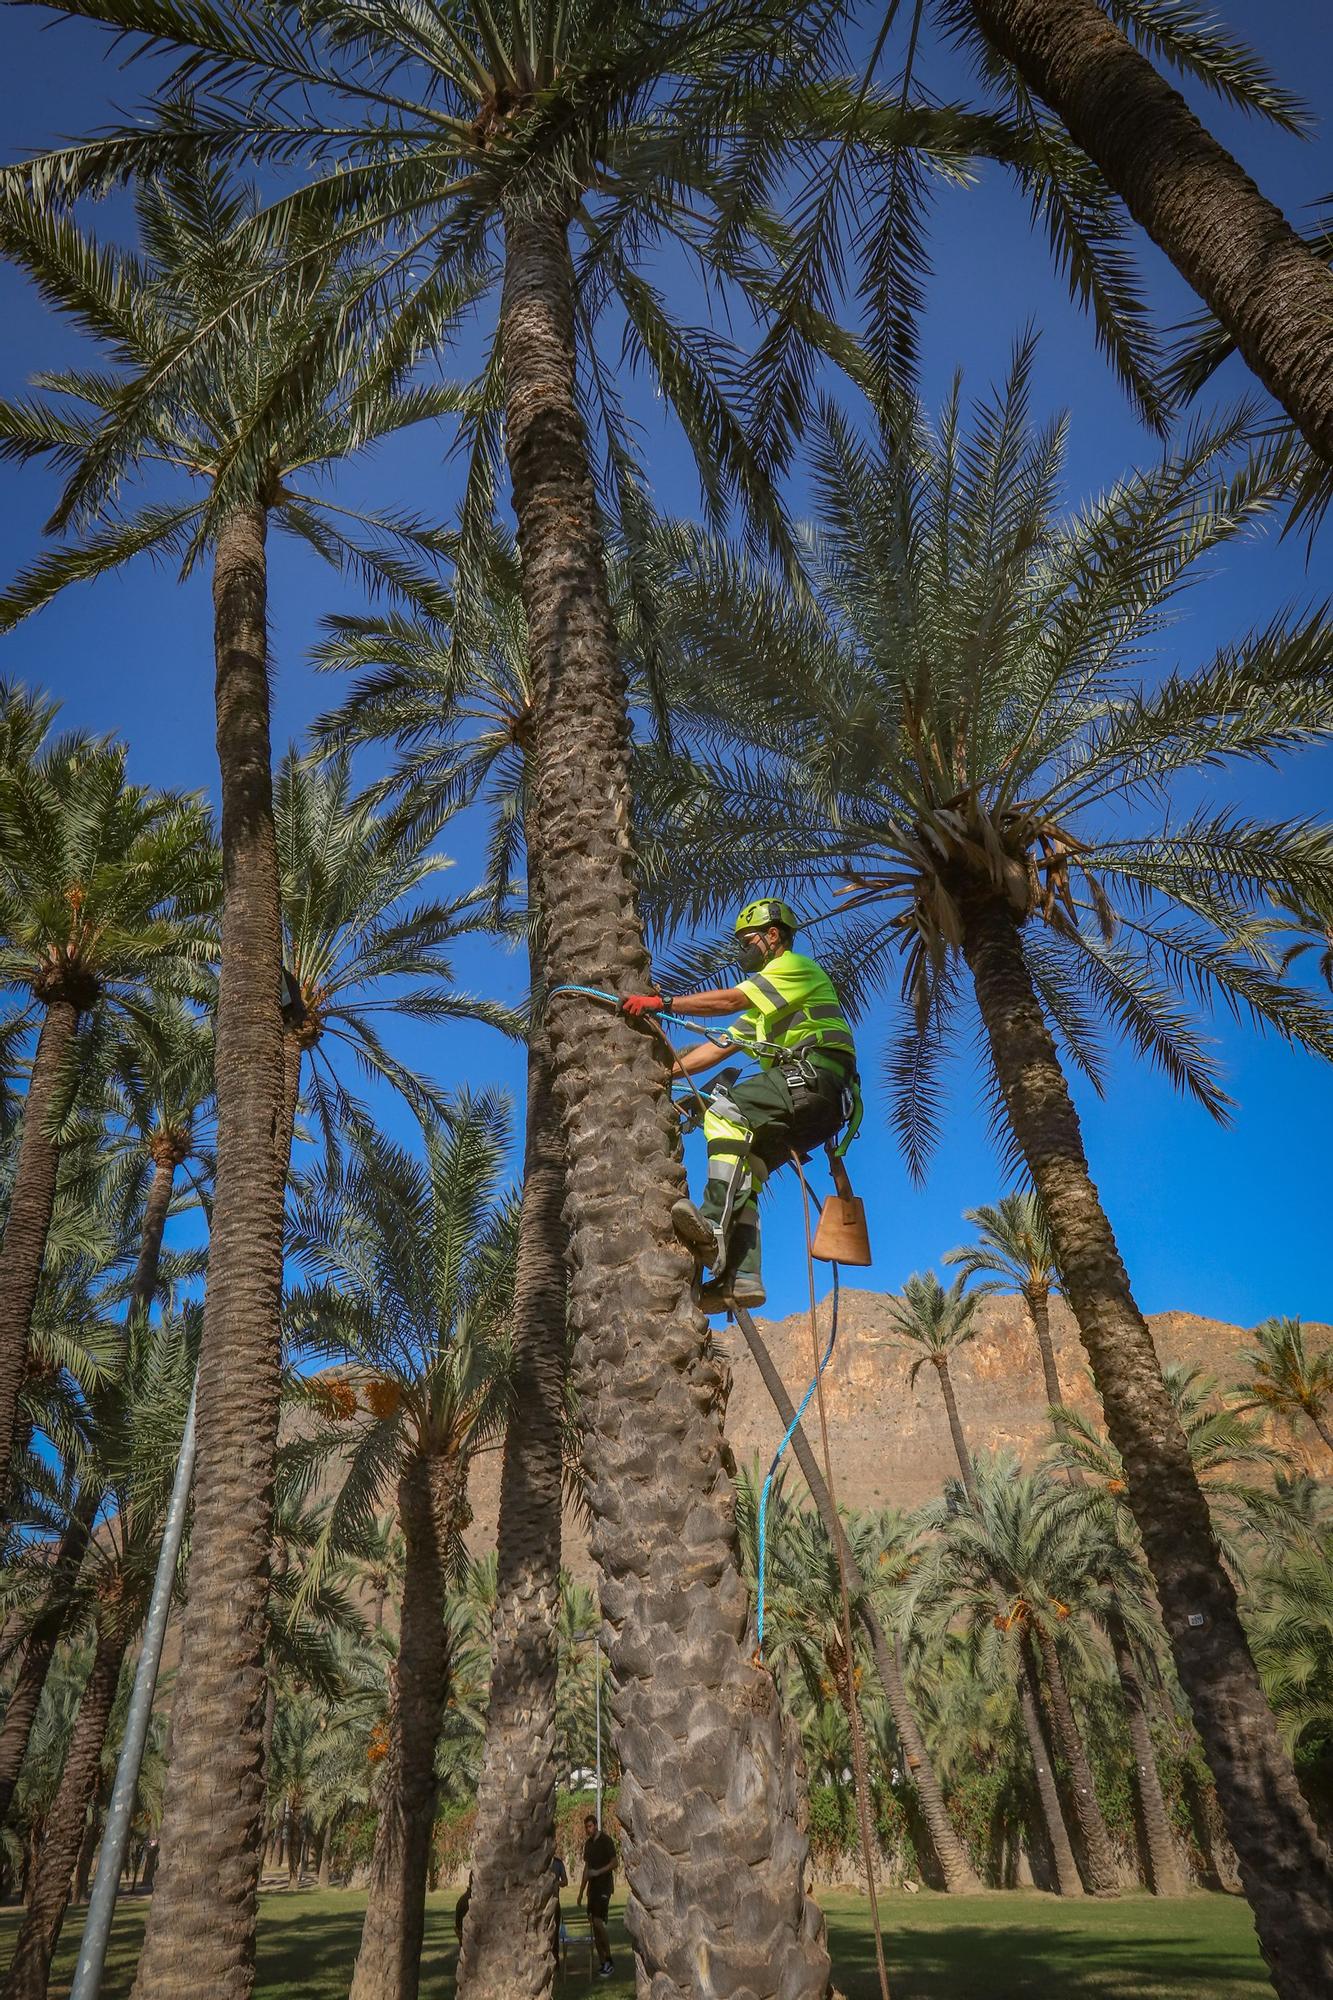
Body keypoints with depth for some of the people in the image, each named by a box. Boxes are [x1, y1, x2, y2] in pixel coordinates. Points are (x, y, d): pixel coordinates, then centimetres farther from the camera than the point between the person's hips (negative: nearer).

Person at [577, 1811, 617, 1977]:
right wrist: (581, 1891, 18)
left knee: (598, 1922, -15)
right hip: (592, 1887, 8)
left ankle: (609, 1961, -4)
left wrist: (598, 1872, -23)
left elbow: (614, 1863, -13)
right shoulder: (588, 1844, 12)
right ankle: (601, 1962, 14)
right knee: (593, 1923, 5)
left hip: (604, 1886, -8)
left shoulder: (606, 1841, -10)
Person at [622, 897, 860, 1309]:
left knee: (725, 1110, -27)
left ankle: (715, 1226, -37)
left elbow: (729, 999, -10)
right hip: (805, 1109, 10)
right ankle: (741, 1275, -9)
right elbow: (717, 1048, 27)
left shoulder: (796, 967, 5)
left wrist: (661, 1003, -12)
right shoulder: (764, 1009, 35)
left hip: (816, 1079, -10)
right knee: (741, 1171, -1)